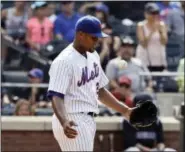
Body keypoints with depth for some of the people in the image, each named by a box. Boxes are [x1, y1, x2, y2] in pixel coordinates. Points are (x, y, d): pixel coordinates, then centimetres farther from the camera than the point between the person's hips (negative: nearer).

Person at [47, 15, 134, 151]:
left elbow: (100, 90, 22)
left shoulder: (93, 56, 13)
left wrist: (125, 110, 18)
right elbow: (56, 96, -24)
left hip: (89, 121, 9)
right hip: (72, 124, -9)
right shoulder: (65, 61, -16)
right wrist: (64, 122, -41)